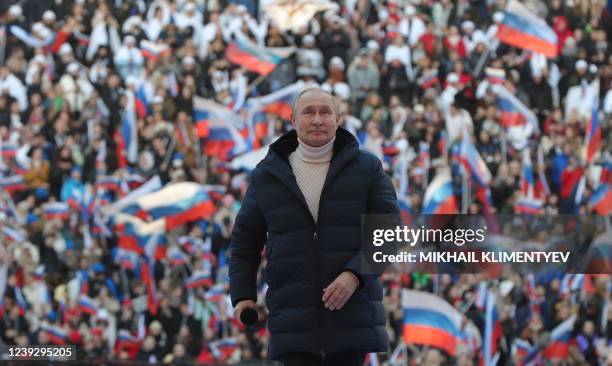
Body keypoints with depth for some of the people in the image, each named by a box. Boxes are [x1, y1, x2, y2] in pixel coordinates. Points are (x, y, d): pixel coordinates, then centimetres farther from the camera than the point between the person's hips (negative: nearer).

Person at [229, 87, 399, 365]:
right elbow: (245, 240, 17)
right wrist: (242, 296, 6)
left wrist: (355, 275, -15)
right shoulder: (266, 175, 10)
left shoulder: (367, 168, 6)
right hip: (293, 323, 0)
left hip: (351, 319, 0)